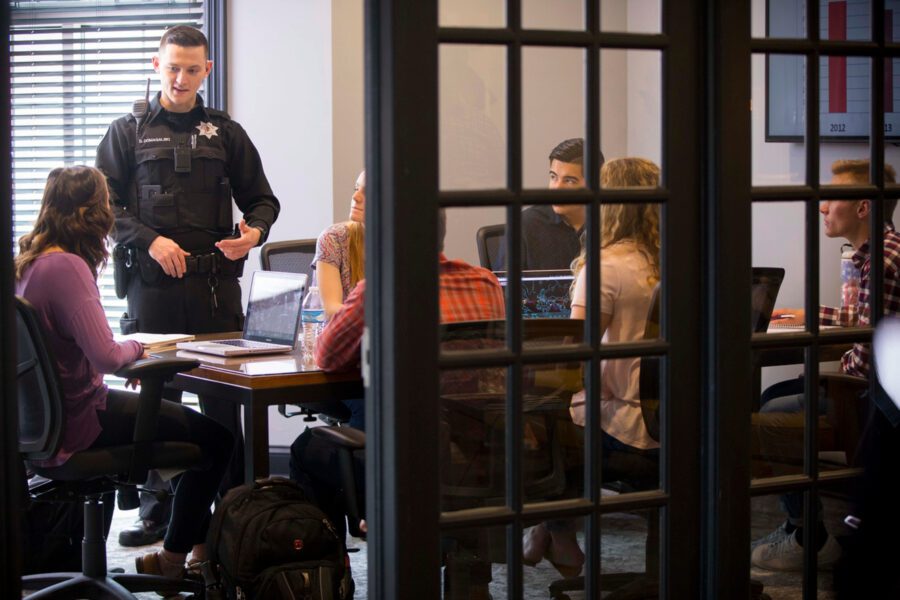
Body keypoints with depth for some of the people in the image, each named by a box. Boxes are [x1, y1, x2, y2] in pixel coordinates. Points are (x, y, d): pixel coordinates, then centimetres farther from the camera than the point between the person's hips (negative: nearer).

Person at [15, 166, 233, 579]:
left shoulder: (26, 262, 4)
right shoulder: (67, 267, -23)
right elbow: (106, 357, -30)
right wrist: (137, 347, -9)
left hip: (45, 417, 10)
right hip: (75, 427, -10)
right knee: (215, 440, -1)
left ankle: (199, 545, 29)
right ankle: (174, 557, 12)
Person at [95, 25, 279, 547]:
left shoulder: (226, 133, 15)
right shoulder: (128, 133, 10)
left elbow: (261, 199, 17)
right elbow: (105, 206, 4)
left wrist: (254, 232, -5)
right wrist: (150, 241, -10)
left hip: (217, 284, 1)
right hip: (152, 286, -1)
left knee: (223, 398, 0)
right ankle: (156, 509, 10)